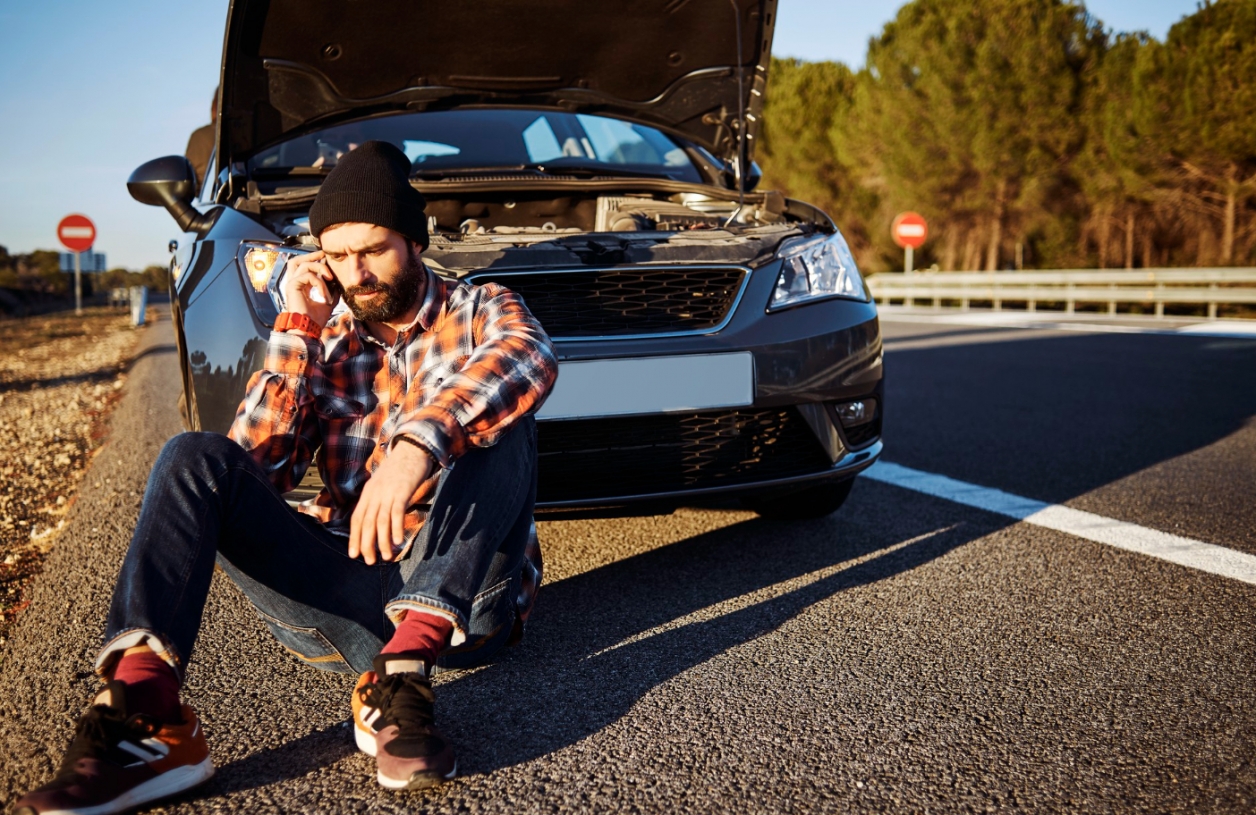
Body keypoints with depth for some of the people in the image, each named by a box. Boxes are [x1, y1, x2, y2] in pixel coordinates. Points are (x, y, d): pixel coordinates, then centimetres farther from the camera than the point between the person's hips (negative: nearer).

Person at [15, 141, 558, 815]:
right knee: (195, 459, -15)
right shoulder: (326, 343, 16)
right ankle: (143, 717, -32)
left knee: (495, 418, -27)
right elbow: (257, 466, 3)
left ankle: (401, 675, -34)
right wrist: (296, 331, -2)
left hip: (462, 598, -3)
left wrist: (419, 444, -40)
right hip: (345, 594, 3)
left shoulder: (481, 312, 6)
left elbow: (530, 361, -22)